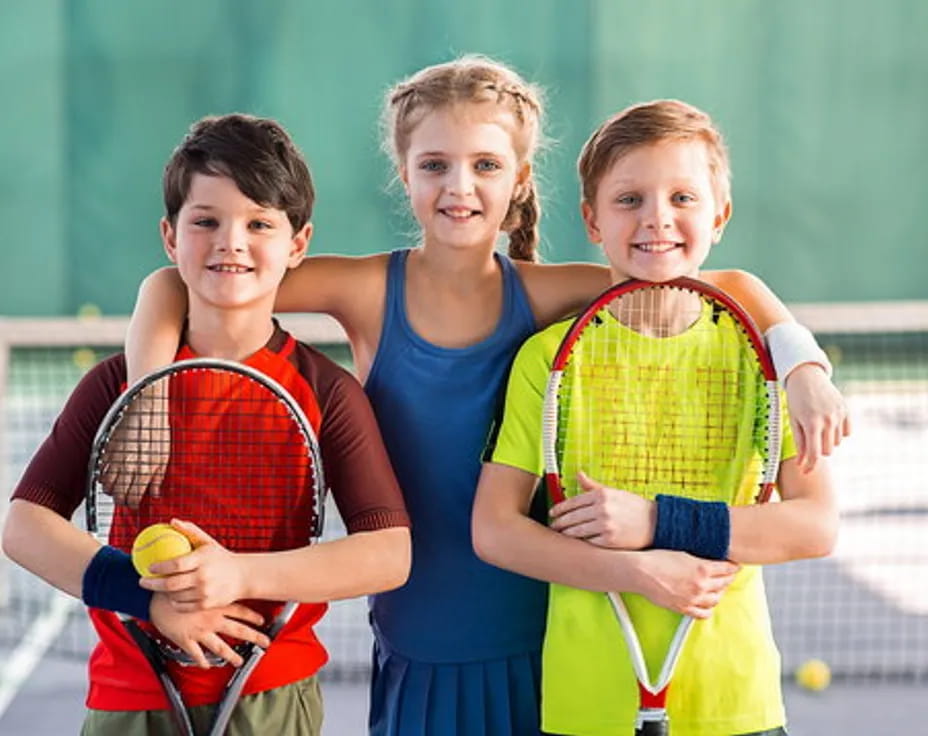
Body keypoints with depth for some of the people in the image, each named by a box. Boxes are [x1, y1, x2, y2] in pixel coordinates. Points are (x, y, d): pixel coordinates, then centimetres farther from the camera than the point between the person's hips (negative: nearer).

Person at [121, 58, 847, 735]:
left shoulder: (543, 296, -5)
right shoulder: (370, 291, -7)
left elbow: (731, 286, -3)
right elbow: (174, 284, -10)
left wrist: (804, 366, -19)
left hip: (537, 656, 1)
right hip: (418, 663, 0)